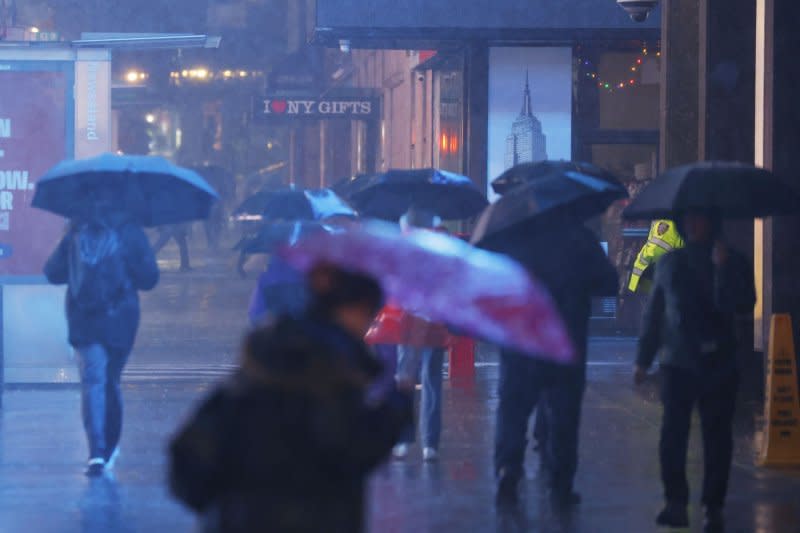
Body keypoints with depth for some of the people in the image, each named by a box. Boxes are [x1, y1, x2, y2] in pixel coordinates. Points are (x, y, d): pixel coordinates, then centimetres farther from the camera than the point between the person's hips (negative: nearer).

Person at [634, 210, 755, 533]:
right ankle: (676, 503, -1)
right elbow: (654, 313, 14)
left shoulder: (732, 263, 2)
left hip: (718, 364, -2)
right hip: (677, 363, 2)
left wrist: (722, 268, -22)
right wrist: (644, 358, 13)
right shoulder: (670, 263, 10)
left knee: (717, 437, 0)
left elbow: (742, 305, -14)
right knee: (672, 434, -6)